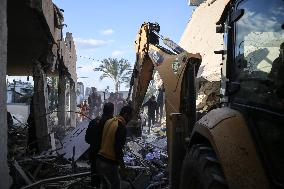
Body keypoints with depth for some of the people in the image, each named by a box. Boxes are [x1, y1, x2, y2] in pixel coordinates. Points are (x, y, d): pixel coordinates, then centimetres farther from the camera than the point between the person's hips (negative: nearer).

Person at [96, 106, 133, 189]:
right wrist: (122, 166, -13)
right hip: (109, 163, -8)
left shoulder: (108, 121, 7)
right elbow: (118, 148, -21)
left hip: (100, 160, 8)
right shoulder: (121, 127, -17)